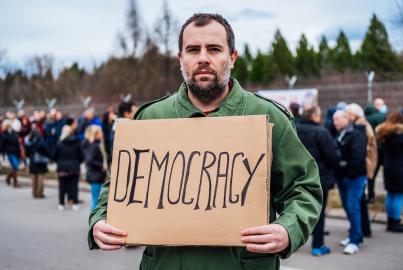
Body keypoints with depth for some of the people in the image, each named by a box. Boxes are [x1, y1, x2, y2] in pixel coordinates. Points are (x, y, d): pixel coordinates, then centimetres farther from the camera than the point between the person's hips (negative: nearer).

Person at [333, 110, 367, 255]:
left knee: (353, 207, -8)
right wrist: (337, 172, 3)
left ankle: (355, 241, -3)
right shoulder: (338, 134, 11)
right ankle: (356, 235, 26)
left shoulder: (356, 134, -13)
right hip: (341, 177, 8)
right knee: (347, 207, 14)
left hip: (354, 177, -8)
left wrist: (350, 172, -18)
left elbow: (358, 156, -23)